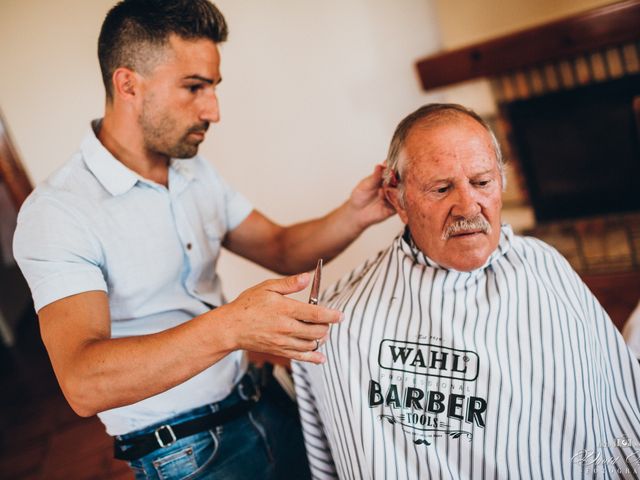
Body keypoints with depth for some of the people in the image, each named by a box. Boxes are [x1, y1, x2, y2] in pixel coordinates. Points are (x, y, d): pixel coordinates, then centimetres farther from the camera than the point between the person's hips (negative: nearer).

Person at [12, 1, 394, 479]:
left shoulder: (196, 172, 3)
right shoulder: (57, 211, -21)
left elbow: (282, 249, 6)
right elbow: (83, 384, -31)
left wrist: (355, 215, -13)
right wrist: (229, 326, -45)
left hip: (266, 408, 7)